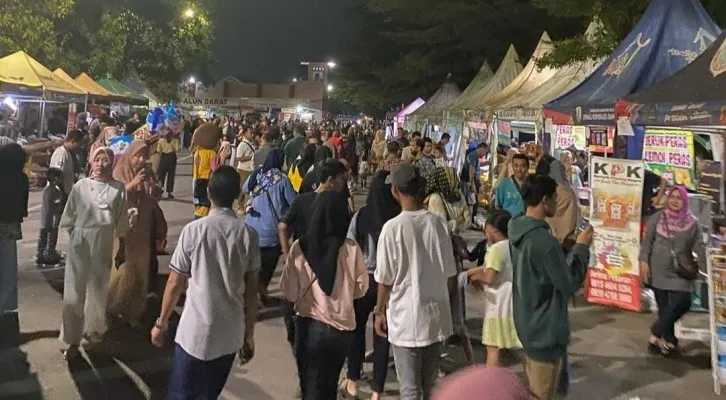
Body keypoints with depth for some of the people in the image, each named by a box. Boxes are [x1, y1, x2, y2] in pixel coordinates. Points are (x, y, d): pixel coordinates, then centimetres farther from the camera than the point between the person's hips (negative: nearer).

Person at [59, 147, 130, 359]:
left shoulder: (118, 188, -5)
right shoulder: (81, 186, -5)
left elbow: (121, 222, 0)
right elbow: (68, 217, 5)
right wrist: (75, 234, 4)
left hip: (104, 244, 1)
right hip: (79, 244, 0)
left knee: (98, 290, 16)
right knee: (73, 292, 2)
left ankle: (93, 328, 41)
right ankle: (73, 341, 13)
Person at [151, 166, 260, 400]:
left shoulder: (194, 230, -10)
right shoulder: (249, 234, -5)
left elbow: (175, 283, -5)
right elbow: (251, 291, -1)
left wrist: (161, 323, 9)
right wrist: (249, 334, 10)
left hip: (195, 331, -2)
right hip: (231, 334, 3)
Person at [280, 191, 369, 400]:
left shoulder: (300, 247, -14)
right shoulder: (351, 248, -13)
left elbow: (289, 292, -10)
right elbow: (361, 288, -1)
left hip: (309, 325, -1)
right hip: (342, 326, 1)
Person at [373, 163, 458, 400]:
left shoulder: (393, 227, -15)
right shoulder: (438, 223, -4)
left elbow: (385, 279, -8)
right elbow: (450, 275, 4)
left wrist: (379, 311, 7)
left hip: (406, 318, -4)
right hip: (437, 315, 4)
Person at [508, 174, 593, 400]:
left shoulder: (518, 231, 0)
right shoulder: (545, 241, -28)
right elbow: (570, 284, -19)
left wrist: (566, 246, 5)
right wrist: (581, 247, -10)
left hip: (526, 322, 9)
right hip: (545, 329, -9)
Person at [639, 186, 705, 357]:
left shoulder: (692, 222, 1)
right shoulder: (657, 217, -1)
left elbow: (698, 247, 3)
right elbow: (647, 240, 3)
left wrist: (705, 269, -4)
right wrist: (644, 261, -5)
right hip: (659, 270, -1)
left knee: (681, 303, -11)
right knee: (664, 307, 2)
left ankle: (657, 333, 8)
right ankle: (668, 339, 17)